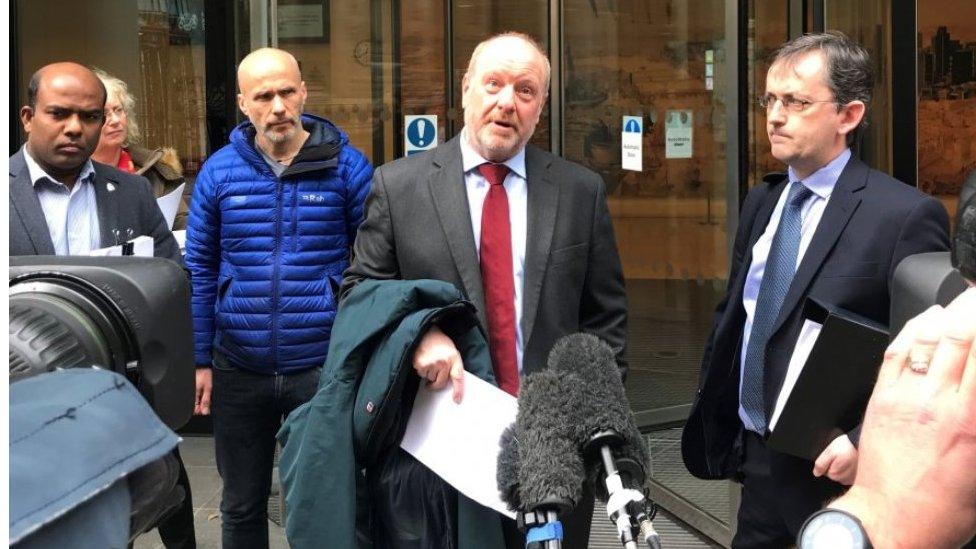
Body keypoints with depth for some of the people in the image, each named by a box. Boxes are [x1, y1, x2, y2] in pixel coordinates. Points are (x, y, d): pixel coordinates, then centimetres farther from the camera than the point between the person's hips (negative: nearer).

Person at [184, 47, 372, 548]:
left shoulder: (347, 167, -5)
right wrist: (200, 360, 1)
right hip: (239, 370, 2)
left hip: (324, 368, -2)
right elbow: (199, 271, 5)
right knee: (241, 507, 16)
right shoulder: (219, 171, 0)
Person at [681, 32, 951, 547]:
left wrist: (865, 443, -22)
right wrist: (712, 417, 11)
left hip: (836, 470, -6)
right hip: (756, 459, 6)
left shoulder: (906, 214, -14)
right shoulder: (760, 201, 8)